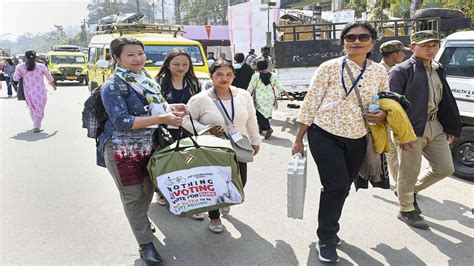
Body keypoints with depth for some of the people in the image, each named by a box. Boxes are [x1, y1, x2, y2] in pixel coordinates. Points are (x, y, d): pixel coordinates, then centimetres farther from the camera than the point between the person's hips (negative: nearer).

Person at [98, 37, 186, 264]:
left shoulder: (146, 80, 6)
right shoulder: (113, 86, -17)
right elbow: (122, 122, -25)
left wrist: (170, 108, -3)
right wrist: (162, 119, -28)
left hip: (148, 146, 7)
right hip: (123, 150, -7)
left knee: (147, 190, 20)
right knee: (133, 195, 3)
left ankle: (141, 223, 45)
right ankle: (145, 244, 12)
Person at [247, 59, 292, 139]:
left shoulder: (256, 76, -11)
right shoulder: (272, 76, 1)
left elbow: (250, 88, -6)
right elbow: (280, 87, 3)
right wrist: (288, 96, 9)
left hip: (259, 99, -5)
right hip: (270, 98, 5)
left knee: (260, 115, 1)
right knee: (266, 113, 20)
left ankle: (268, 128, -16)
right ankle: (261, 128, 31)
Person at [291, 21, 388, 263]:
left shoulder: (379, 72, 3)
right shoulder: (329, 68, -9)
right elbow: (310, 104, -7)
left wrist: (382, 114, -9)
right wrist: (298, 140, -5)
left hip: (357, 140, 5)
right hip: (325, 136, -4)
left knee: (342, 188, 15)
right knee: (337, 186, -13)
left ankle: (329, 230, 37)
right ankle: (326, 240, 6)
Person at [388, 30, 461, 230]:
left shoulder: (438, 70, 16)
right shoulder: (401, 71, -8)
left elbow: (446, 101, 20)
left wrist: (451, 129, 16)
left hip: (435, 127, 8)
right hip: (412, 130, -7)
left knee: (445, 168, 13)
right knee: (409, 172, 2)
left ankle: (412, 190, 32)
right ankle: (406, 210, 22)